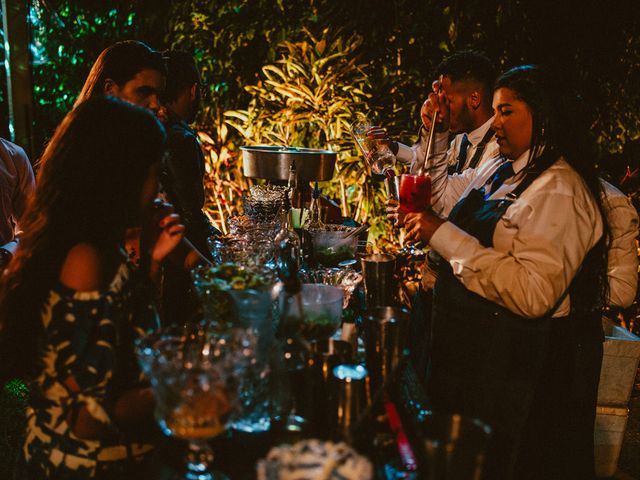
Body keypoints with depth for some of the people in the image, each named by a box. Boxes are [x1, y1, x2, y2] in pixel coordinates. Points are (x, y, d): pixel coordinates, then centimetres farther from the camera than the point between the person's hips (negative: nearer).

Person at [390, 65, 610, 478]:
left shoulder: (559, 190, -23)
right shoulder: (501, 171, 7)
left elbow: (533, 293, -33)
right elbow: (448, 200, 23)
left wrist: (444, 236, -30)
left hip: (522, 363, -9)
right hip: (477, 349, 9)